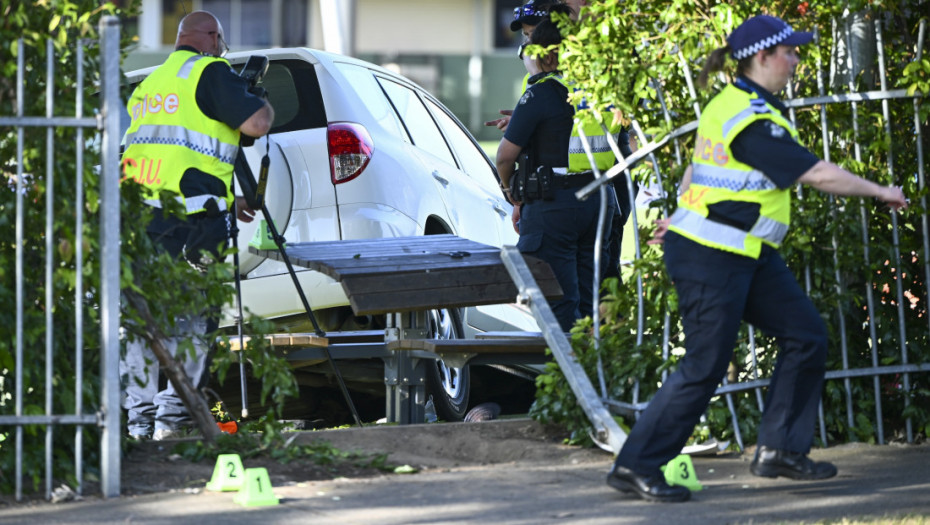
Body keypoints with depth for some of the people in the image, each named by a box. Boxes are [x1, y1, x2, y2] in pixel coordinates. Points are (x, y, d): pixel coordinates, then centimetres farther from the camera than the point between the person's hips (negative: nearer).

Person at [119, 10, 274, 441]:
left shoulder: (149, 83, 25)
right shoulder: (209, 72, -1)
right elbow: (256, 123, -10)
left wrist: (225, 203, 34)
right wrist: (264, 104, 14)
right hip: (188, 221, -7)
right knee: (189, 320, -2)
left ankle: (139, 417, 8)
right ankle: (172, 417, -6)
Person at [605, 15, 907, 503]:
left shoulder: (731, 102, 9)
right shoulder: (753, 122, -22)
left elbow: (696, 165, 21)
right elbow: (817, 174, -22)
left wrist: (682, 213, 31)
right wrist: (880, 192, -11)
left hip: (749, 255, 11)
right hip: (712, 259, -11)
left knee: (805, 335, 8)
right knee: (704, 367, -5)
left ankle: (779, 450, 15)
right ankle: (635, 466, 5)